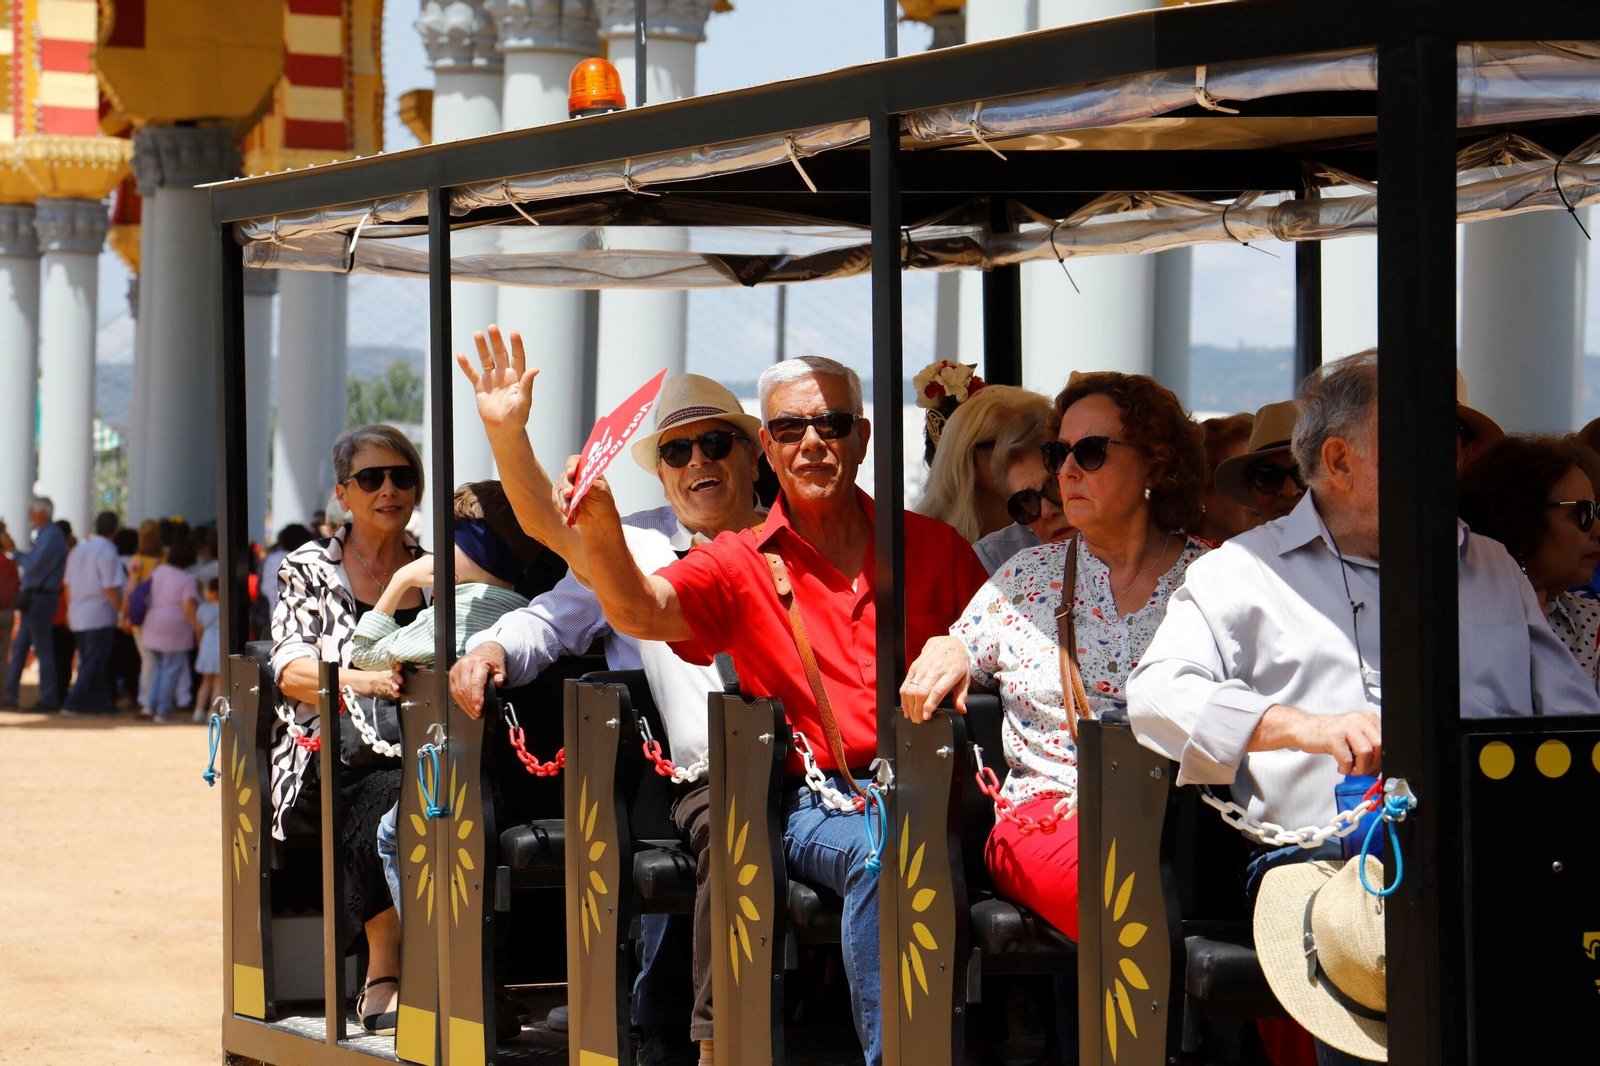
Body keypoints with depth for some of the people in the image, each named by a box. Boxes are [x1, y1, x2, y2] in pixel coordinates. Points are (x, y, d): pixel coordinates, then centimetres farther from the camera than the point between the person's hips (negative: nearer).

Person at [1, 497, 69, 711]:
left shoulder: (51, 536, -15)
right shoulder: (44, 534, 16)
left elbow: (34, 565, -20)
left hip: (39, 599, -10)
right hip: (33, 599, 10)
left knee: (43, 649, -5)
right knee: (19, 647, 12)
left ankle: (49, 699, 0)